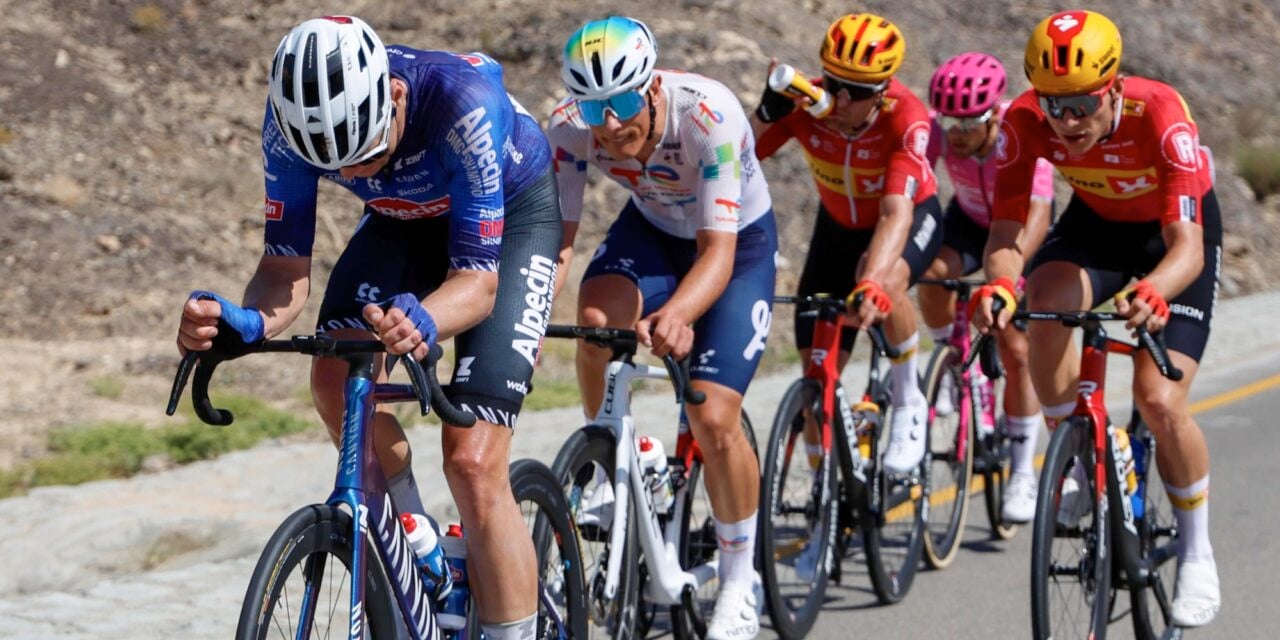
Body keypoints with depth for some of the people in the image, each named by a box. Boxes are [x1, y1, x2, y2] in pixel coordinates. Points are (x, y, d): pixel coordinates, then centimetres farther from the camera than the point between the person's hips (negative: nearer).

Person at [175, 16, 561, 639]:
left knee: (472, 462, -17)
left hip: (508, 215, -4)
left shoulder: (464, 102, -39)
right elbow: (287, 264, -23)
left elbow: (477, 279, -36)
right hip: (405, 217, 4)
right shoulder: (292, 117, -27)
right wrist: (247, 322, -45)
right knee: (336, 379, -22)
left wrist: (422, 323, -58)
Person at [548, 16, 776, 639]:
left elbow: (717, 250, -41)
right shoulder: (571, 126, -27)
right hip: (652, 229, 3)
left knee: (714, 419, -16)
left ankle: (740, 581, 7)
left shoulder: (708, 115, -38)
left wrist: (677, 314, -61)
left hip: (740, 240, -3)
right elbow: (554, 236, -24)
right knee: (596, 319, -31)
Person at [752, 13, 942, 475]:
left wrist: (871, 284, -60)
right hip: (839, 225, 4)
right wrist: (766, 115, -44)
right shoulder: (804, 103, -26)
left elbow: (896, 212, -46)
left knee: (885, 282, -39)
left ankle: (909, 404, -14)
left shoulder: (906, 119, -35)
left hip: (912, 217, -3)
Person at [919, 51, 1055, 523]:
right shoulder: (934, 129, -29)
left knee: (1016, 349, -8)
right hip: (969, 219, 2)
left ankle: (1023, 472, 6)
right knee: (933, 277, -31)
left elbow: (1036, 218, -45)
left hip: (1021, 230, -2)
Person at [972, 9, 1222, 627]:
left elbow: (1187, 247, -42)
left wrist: (1152, 293, -64)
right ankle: (1075, 456, -7)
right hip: (1096, 224, 3)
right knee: (1044, 309, -31)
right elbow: (1007, 228, -28)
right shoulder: (1025, 120, -28)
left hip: (1178, 233, -3)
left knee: (1159, 401, -17)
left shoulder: (1159, 115, -37)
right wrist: (999, 283, -52)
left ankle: (1197, 556, 5)